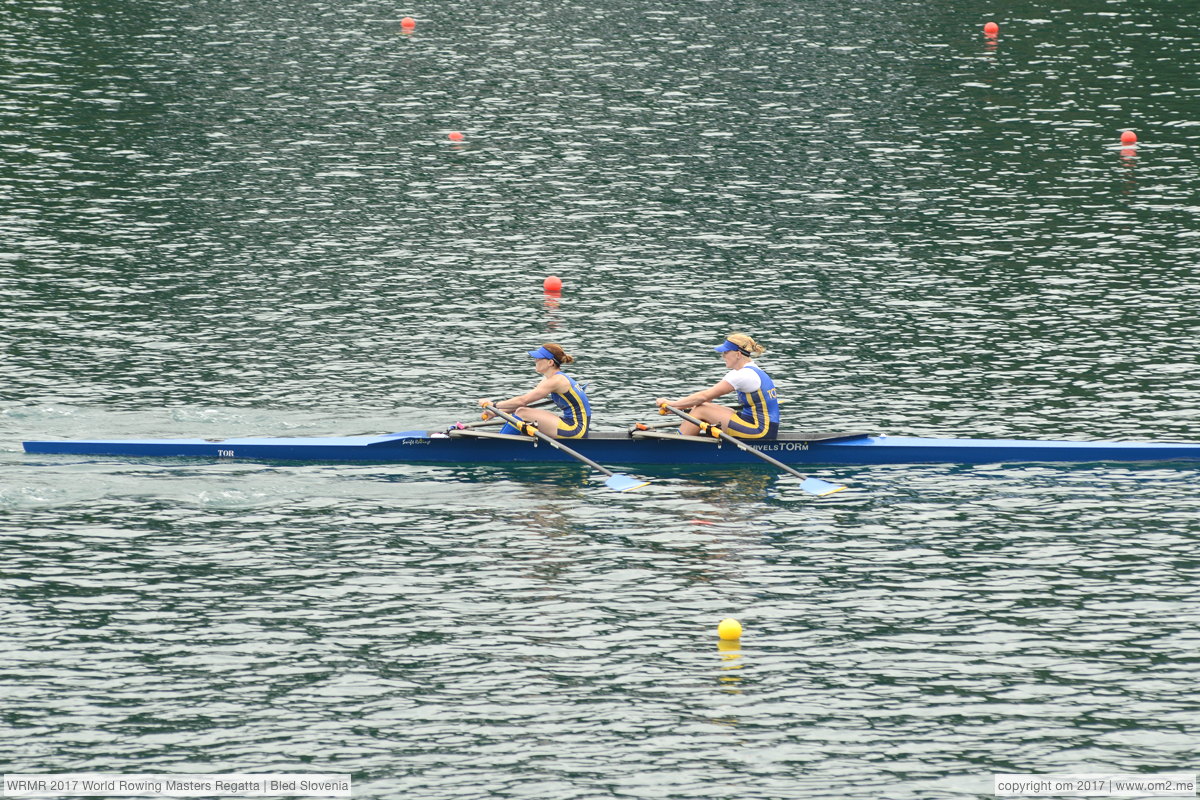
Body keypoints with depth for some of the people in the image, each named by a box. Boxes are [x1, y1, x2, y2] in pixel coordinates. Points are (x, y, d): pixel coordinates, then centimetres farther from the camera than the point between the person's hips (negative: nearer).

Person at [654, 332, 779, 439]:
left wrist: (671, 404, -7)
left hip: (761, 431, -10)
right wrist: (681, 405, 7)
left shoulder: (743, 375, -17)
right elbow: (711, 393, 14)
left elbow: (705, 396, -15)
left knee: (700, 410, -8)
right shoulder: (750, 370, 14)